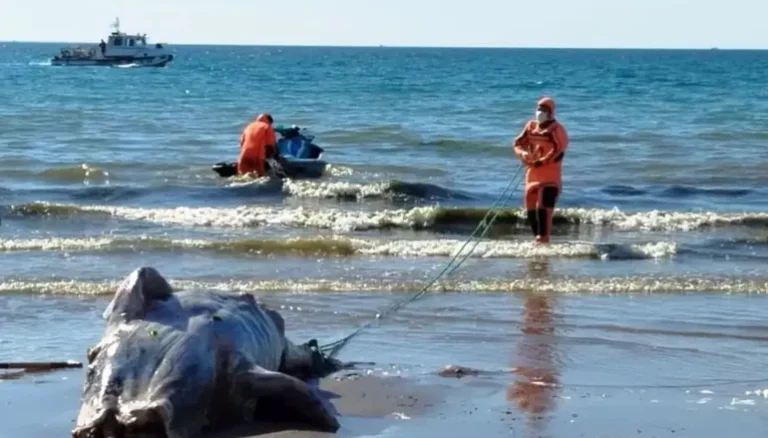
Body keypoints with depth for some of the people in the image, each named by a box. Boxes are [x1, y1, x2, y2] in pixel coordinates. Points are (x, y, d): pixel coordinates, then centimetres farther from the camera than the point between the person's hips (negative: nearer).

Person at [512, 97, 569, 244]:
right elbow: (518, 143, 13)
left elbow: (559, 150, -16)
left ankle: (544, 236, -14)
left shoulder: (556, 129, -8)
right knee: (530, 206, 8)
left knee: (543, 205, -16)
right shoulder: (531, 126, 12)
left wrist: (542, 162, -20)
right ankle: (538, 236, 18)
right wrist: (523, 153, -9)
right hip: (532, 173, 7)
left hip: (549, 176, -7)